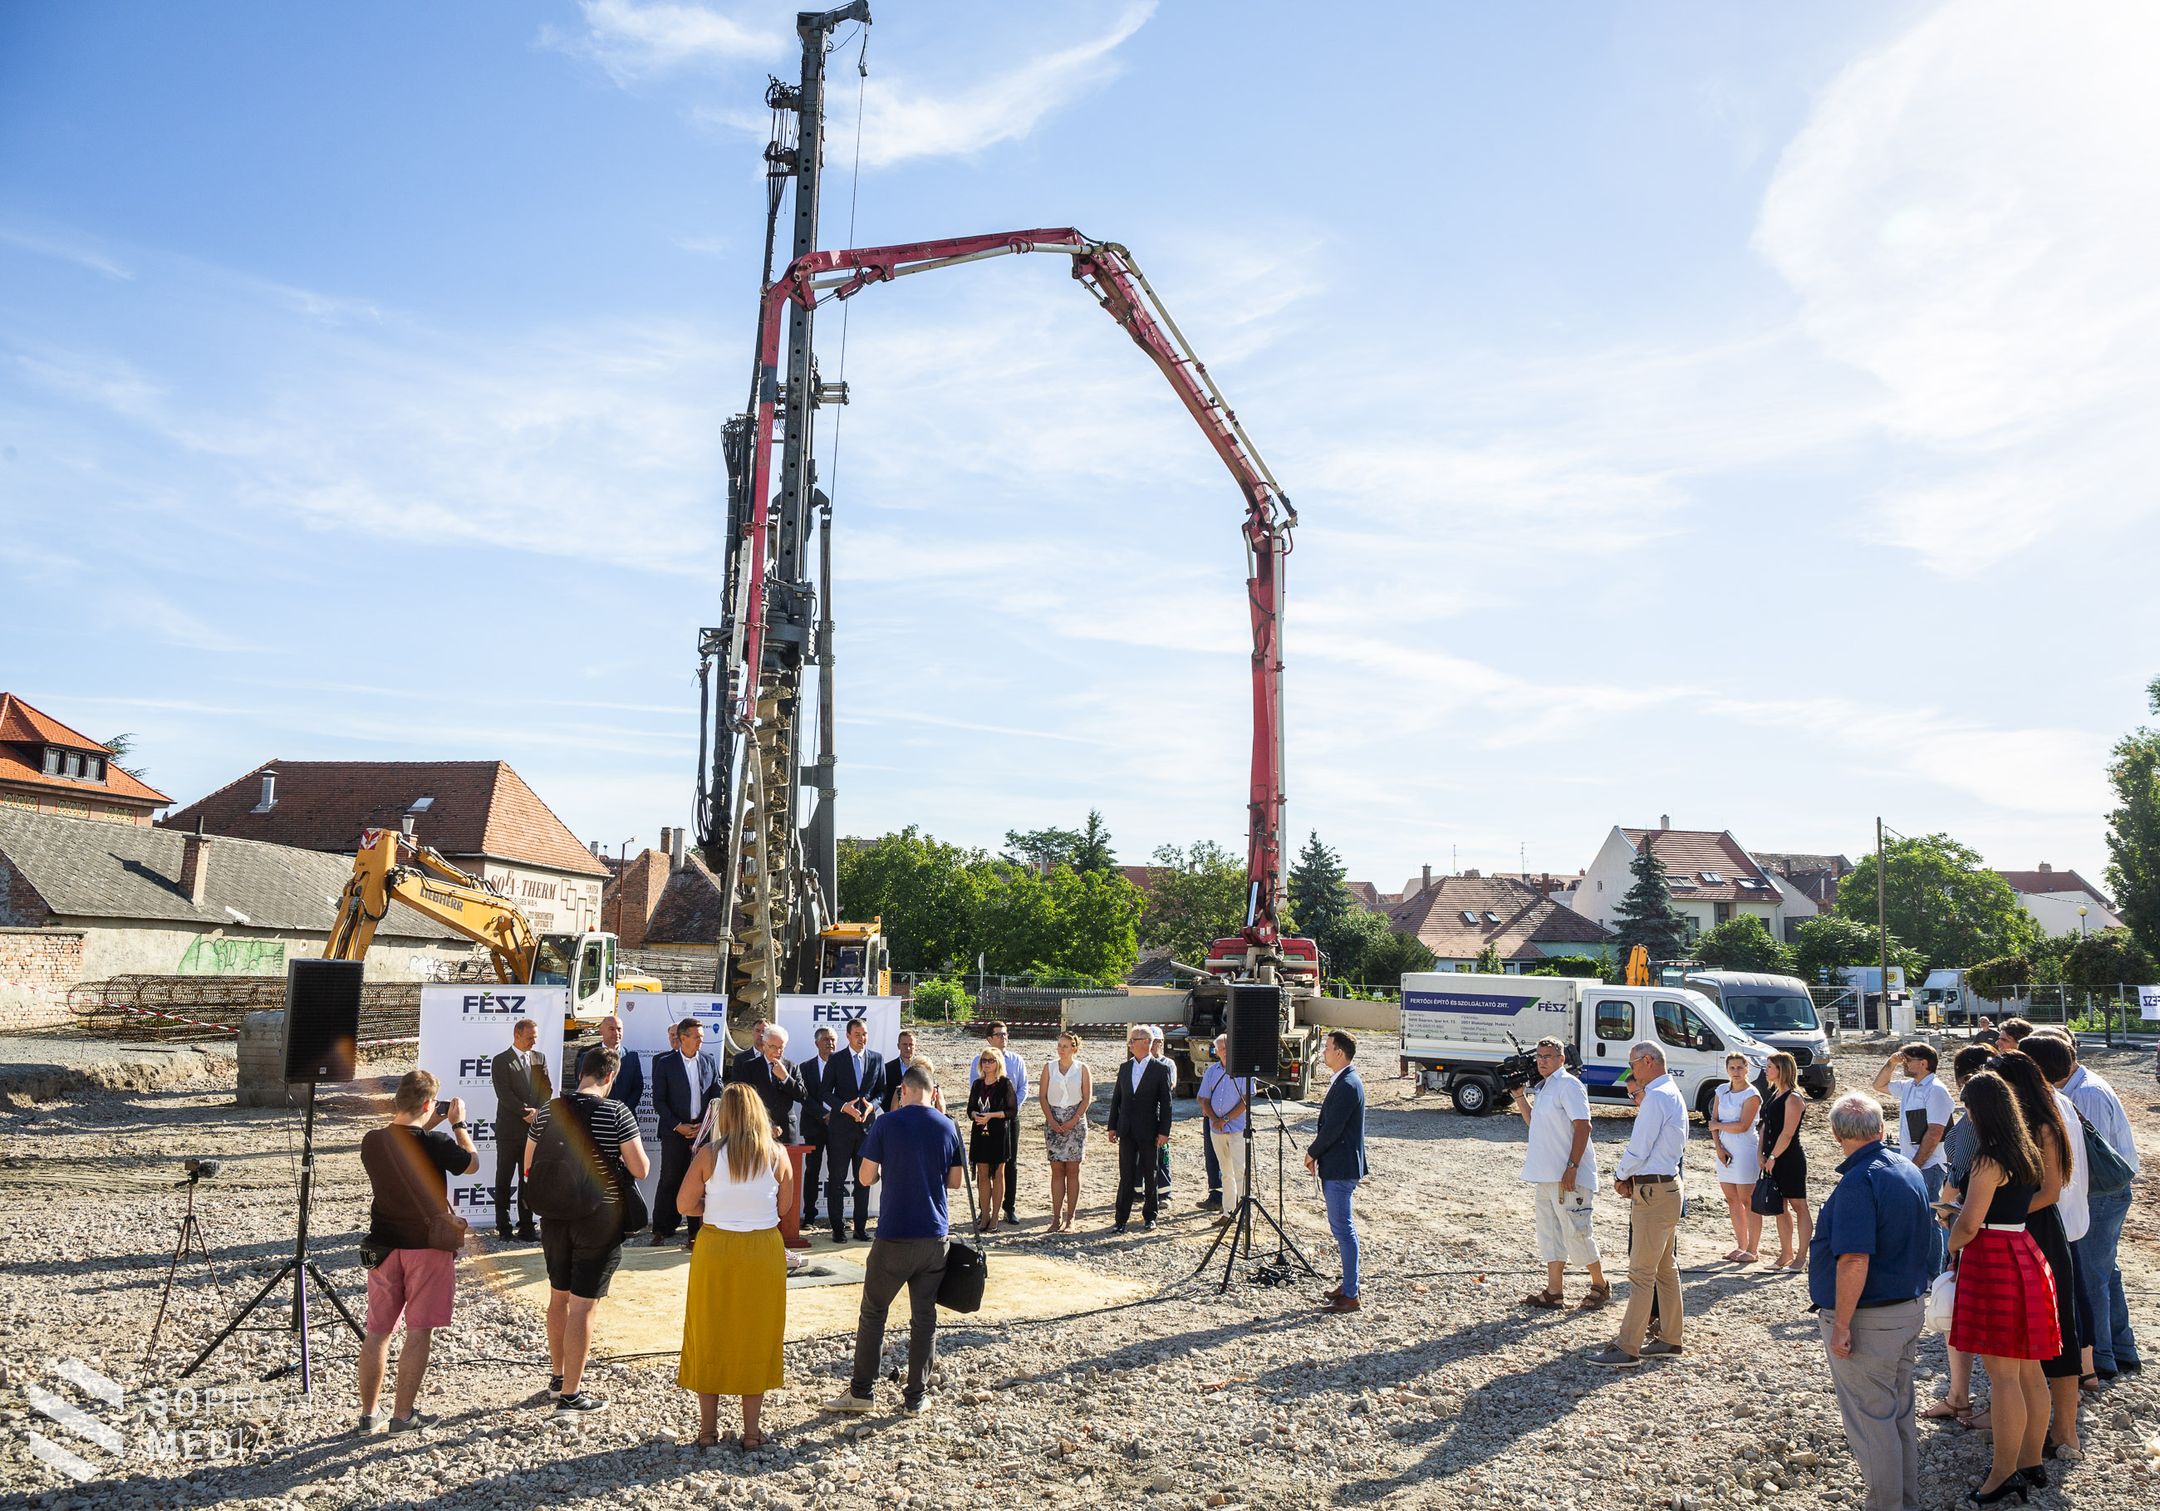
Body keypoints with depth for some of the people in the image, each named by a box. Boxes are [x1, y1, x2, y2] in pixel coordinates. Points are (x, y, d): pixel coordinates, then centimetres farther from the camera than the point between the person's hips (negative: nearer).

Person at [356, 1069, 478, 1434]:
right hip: (427, 1247, -5)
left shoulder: (371, 1142, -4)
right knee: (419, 1332, 5)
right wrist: (458, 1124, 7)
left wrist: (429, 1126, 17)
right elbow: (472, 1163, -2)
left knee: (377, 1332, 13)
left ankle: (368, 1414, 20)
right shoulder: (435, 1144, -19)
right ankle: (403, 1414, 10)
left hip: (383, 1246, 5)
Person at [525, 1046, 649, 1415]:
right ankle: (570, 1394, 6)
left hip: (554, 1216, 5)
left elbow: (529, 1168, 10)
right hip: (599, 1219, -5)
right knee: (583, 1305, 1)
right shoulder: (616, 1112, -15)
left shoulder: (548, 1111, 1)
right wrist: (623, 1155, 6)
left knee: (558, 1297, 21)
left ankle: (558, 1375, 36)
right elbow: (641, 1170, -13)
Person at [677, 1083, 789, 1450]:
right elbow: (783, 1205, 2)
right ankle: (751, 1432, 18)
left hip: (715, 1250, -1)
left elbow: (685, 1204, -4)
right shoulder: (777, 1155, -6)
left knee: (709, 1336, 14)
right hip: (763, 1252, 1)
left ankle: (708, 1429, 21)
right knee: (756, 1337, 12)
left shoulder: (708, 1155, -9)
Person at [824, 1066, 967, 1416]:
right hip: (934, 1236, 3)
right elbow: (955, 1181, 8)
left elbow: (866, 1177, -4)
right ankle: (916, 1397, 16)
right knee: (924, 1316, 10)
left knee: (873, 1313, 11)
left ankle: (861, 1391, 17)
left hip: (894, 1236, -3)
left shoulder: (886, 1124, -8)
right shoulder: (948, 1127, 0)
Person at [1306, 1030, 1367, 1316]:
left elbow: (1333, 1128, -21)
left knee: (1343, 1228, -6)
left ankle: (1351, 1295, -1)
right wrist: (1317, 1152, 8)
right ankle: (1350, 1284, 26)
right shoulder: (1345, 1081, 13)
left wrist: (1312, 1153, -8)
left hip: (1340, 1168, -11)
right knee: (1343, 1227, 17)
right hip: (1336, 1166, 11)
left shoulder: (1347, 1085, -20)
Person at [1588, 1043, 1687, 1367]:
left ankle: (1627, 1348, -5)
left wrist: (1620, 1176, -2)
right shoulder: (1674, 1095, 15)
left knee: (1641, 1272, -8)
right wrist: (1631, 1178, 7)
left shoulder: (1655, 1098, -17)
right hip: (1668, 1185, 11)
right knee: (1665, 1268, 17)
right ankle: (1670, 1338, 26)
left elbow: (1639, 1149, -20)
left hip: (1653, 1193, -11)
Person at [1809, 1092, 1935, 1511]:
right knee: (1900, 1412, 20)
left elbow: (1854, 1261, -28)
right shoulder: (1910, 1172, 5)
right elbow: (1924, 1243, 16)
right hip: (1910, 1309, 9)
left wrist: (1841, 1325, -22)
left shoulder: (1858, 1183, -23)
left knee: (1870, 1420, 3)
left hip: (1868, 1319, -9)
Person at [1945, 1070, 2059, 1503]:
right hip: (2024, 1254, 9)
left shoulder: (1989, 1161, -17)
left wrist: (1950, 1246, 1)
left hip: (1993, 1261, -9)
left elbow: (1969, 1225, -18)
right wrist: (1961, 1210, 21)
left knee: (2003, 1373, -2)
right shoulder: (2027, 1154, 8)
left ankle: (2004, 1475, 4)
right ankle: (2031, 1462, 25)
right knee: (2028, 1369, 15)